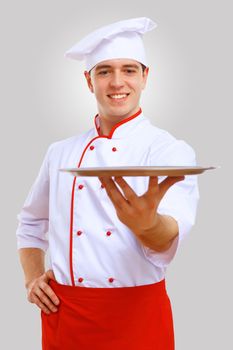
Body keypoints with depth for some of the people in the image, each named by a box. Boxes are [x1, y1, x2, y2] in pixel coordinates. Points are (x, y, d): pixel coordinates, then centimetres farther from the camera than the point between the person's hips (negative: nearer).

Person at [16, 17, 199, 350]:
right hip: (62, 313, 3)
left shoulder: (171, 150, -7)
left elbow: (170, 233, -24)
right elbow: (32, 224, 18)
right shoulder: (60, 152, 5)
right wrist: (33, 278, 2)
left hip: (137, 311, -3)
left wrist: (146, 223, -46)